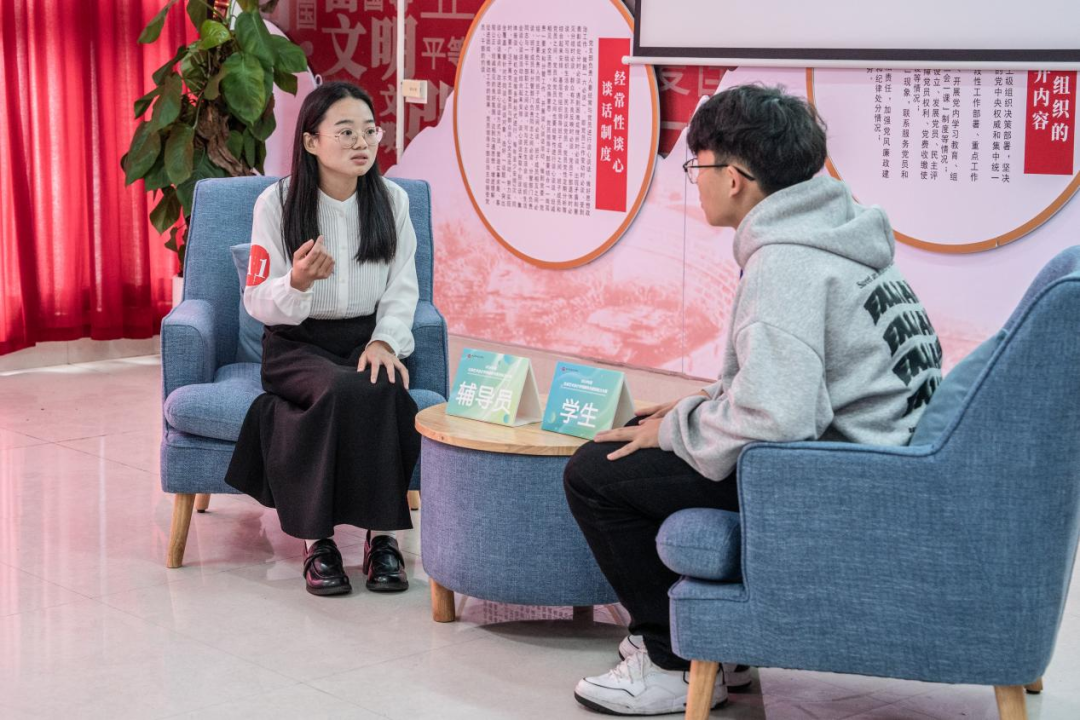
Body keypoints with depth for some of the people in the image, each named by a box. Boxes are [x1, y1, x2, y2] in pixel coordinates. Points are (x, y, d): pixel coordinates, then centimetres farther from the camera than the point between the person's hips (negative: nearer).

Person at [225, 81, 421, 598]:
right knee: (343, 390, -35)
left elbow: (402, 289, 6)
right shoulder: (276, 203, -6)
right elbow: (257, 302, -6)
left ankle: (382, 534, -23)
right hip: (297, 343, -2)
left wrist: (385, 341, -12)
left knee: (383, 391, -33)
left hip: (366, 338, 2)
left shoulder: (392, 200, 2)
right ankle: (318, 539, -25)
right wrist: (298, 282, -28)